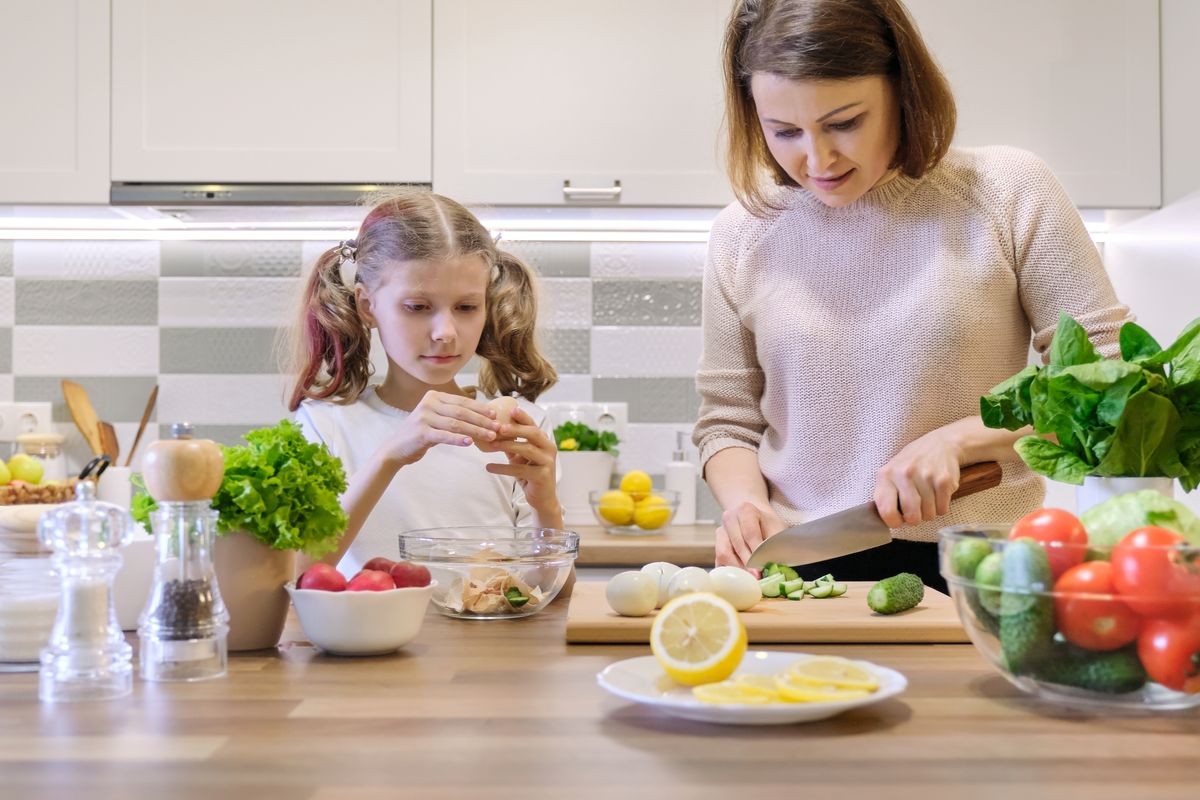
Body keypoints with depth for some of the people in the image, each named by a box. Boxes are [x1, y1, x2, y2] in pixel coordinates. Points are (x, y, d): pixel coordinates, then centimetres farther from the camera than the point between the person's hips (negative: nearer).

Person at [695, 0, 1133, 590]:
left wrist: (956, 439, -12)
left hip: (979, 570, 0)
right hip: (800, 577, 0)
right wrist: (743, 500, -8)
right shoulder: (741, 236, 5)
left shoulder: (1006, 192, -2)